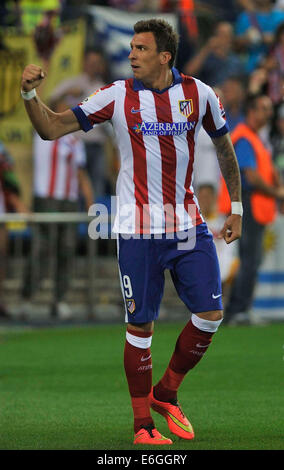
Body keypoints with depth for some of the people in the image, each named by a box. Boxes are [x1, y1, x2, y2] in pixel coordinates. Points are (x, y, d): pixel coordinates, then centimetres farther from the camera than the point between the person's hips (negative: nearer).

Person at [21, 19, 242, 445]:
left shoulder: (198, 94, 1)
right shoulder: (117, 97, -5)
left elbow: (224, 146, 16)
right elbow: (52, 128, -3)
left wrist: (237, 207, 15)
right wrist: (30, 94, -21)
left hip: (189, 225, 2)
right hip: (138, 229, -2)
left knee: (210, 315, -4)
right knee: (140, 325, -1)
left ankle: (166, 393, 18)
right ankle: (142, 423, 10)